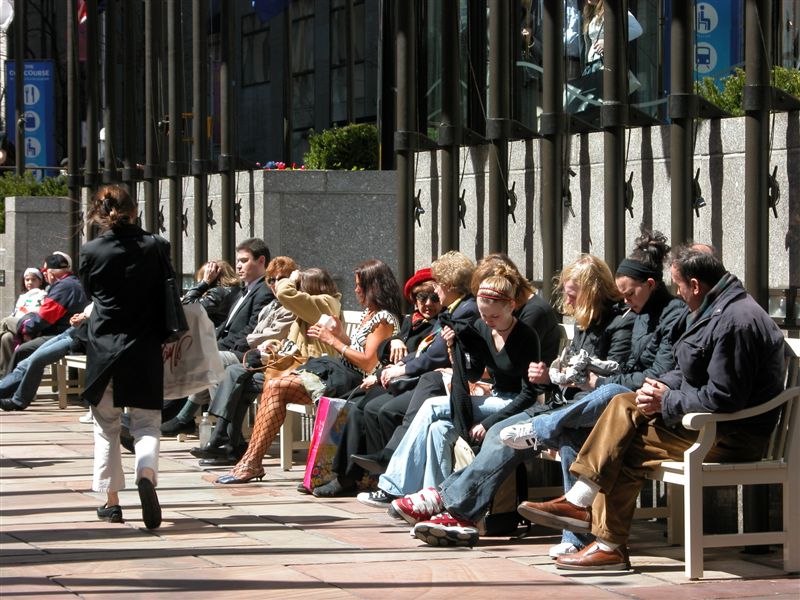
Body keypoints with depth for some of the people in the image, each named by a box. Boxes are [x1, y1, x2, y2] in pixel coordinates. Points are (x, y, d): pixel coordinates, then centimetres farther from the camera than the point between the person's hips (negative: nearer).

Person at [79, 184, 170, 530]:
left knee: (106, 426, 13)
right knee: (146, 423, 5)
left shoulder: (91, 252, -7)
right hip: (144, 350, 0)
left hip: (103, 348, 0)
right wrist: (167, 337, 17)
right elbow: (169, 296, 4)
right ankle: (146, 474, -25)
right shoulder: (156, 248, -5)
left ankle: (111, 501, 15)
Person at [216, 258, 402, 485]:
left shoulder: (384, 319, -10)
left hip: (351, 381, -10)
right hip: (340, 371, 10)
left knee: (276, 388, -18)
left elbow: (368, 363, -18)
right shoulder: (368, 313, 19)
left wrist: (333, 341, -11)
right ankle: (251, 461, -16)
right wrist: (341, 335, 5)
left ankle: (251, 463, -16)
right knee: (271, 385, -7)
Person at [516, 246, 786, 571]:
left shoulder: (735, 322, -23)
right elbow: (689, 373, 20)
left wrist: (667, 401, -15)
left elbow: (722, 399, -26)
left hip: (732, 435, -11)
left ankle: (611, 547, -5)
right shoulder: (716, 310, 13)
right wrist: (661, 386, 0)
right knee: (624, 405, 4)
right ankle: (578, 501, -4)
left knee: (628, 449, -14)